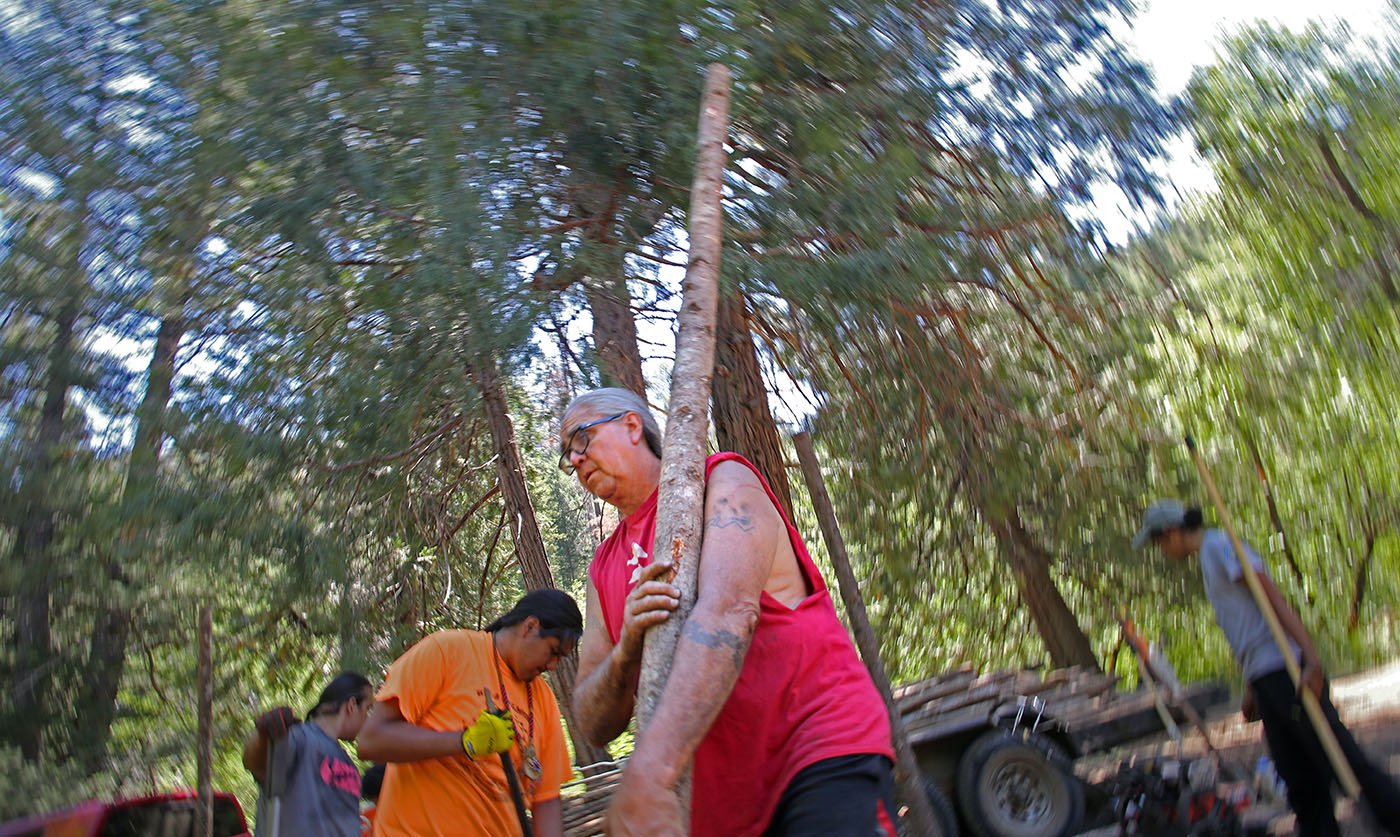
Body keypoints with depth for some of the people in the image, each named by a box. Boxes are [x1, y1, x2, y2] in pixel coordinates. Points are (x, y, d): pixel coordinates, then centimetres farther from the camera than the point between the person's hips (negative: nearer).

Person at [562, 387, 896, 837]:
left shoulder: (722, 480, -2)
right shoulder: (604, 567, 16)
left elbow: (729, 613, -22)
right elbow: (595, 725, 9)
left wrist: (647, 777, -35)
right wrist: (625, 651, -15)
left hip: (821, 748, -6)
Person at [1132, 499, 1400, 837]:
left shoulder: (1220, 546, -6)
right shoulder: (1209, 555, 22)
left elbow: (1274, 599, -15)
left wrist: (1312, 660, -23)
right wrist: (1250, 689, 23)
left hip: (1285, 671, -9)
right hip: (1266, 681, 9)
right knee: (1299, 779, 8)